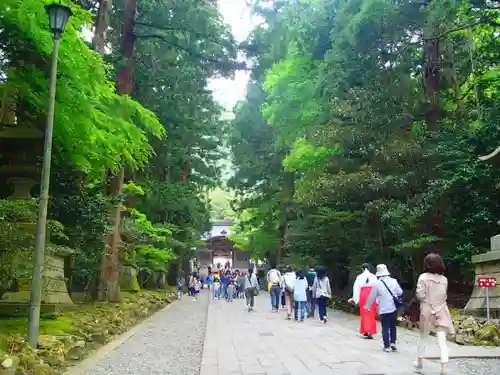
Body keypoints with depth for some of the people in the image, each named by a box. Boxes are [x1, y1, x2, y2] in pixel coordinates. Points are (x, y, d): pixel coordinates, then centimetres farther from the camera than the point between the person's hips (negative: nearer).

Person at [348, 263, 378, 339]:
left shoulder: (359, 277, 4)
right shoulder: (374, 277, 4)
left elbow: (356, 288, 1)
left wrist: (356, 300, 6)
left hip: (363, 295, 0)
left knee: (364, 313, 10)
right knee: (371, 314, 6)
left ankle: (365, 331, 10)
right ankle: (370, 332, 2)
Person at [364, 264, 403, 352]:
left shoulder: (377, 283, -8)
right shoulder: (394, 281, 0)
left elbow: (372, 297, -3)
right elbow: (400, 293, 6)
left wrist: (367, 306, 11)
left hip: (384, 309, -3)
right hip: (394, 308, 3)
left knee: (385, 327, 4)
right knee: (393, 326, 16)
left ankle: (387, 346, 4)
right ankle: (393, 343, 11)